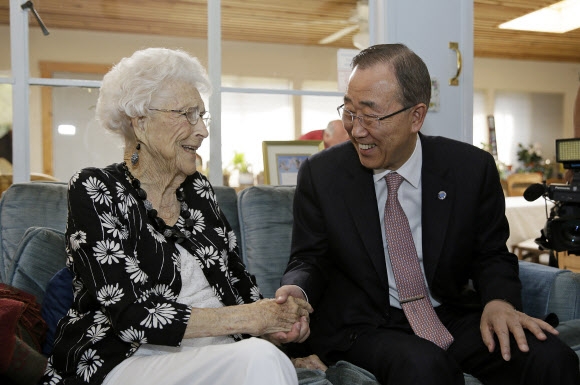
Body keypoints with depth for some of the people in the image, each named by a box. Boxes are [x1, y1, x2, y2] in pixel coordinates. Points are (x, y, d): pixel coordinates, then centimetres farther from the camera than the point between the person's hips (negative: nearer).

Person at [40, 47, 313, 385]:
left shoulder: (198, 189, 11)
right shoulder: (95, 191, -7)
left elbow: (238, 278, 15)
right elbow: (129, 315, -15)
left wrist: (274, 317, -7)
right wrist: (245, 318, -14)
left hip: (218, 356, 5)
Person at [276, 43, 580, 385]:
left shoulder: (473, 169, -4)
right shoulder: (320, 174, -5)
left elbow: (491, 254, 7)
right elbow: (310, 260, 1)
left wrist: (499, 300, -14)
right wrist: (297, 292, -22)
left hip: (454, 318, 3)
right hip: (363, 327, -2)